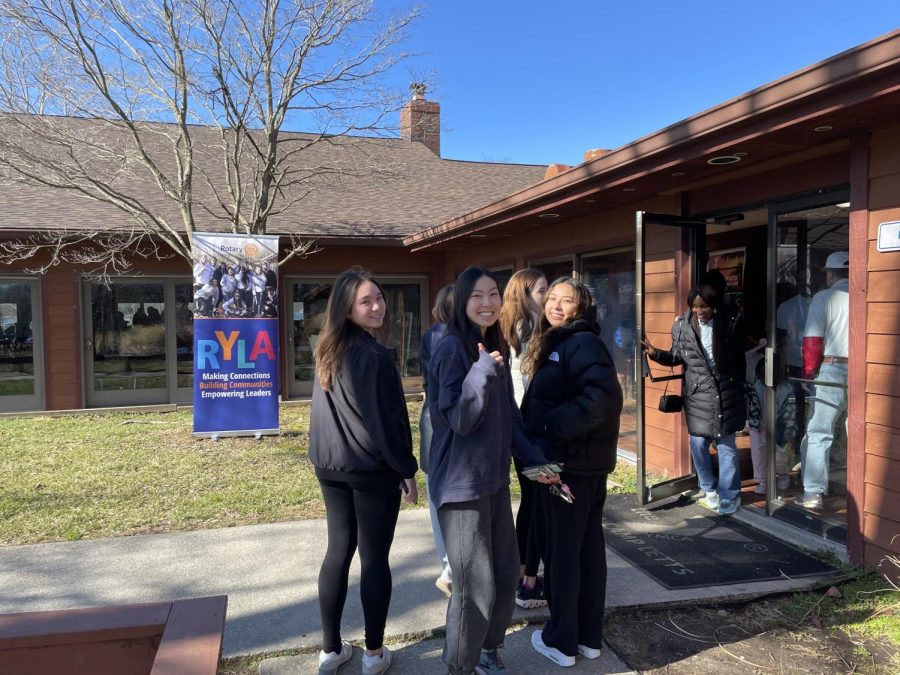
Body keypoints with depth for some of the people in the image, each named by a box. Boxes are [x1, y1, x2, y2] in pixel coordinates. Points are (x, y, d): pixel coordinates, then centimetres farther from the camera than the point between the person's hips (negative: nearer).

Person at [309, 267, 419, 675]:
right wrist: (407, 471, -6)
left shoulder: (327, 352, 5)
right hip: (374, 471, -7)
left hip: (331, 469, 7)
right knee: (375, 558, 5)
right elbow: (389, 420, -16)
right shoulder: (375, 356, -19)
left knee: (338, 551, 15)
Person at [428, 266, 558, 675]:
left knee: (506, 575, 15)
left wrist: (535, 460, 9)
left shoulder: (494, 348, 10)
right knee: (476, 586, 0)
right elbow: (460, 421, -20)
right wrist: (482, 371, -30)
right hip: (461, 482, -8)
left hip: (495, 478, 8)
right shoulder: (452, 349, -15)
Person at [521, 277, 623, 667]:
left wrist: (554, 426, -22)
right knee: (588, 547, 15)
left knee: (561, 550, 3)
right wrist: (535, 435, 4)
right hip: (586, 463, 9)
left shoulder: (582, 342, -15)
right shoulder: (555, 343, 14)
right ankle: (588, 635, 27)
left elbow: (602, 397, -29)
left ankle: (561, 640, 17)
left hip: (570, 464, -9)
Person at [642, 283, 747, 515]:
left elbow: (740, 353, 4)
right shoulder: (682, 325, -3)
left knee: (726, 446, 5)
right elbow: (677, 357, 5)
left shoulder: (731, 322, -5)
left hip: (726, 392, -1)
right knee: (698, 444, 8)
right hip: (697, 394, 1)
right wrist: (656, 353, -13)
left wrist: (740, 386, 3)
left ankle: (728, 498, 19)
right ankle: (710, 489, 31)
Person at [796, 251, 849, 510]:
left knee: (819, 434, 3)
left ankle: (813, 493, 4)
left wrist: (809, 373, 3)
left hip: (832, 370, -3)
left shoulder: (824, 298, -3)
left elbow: (812, 341, -7)